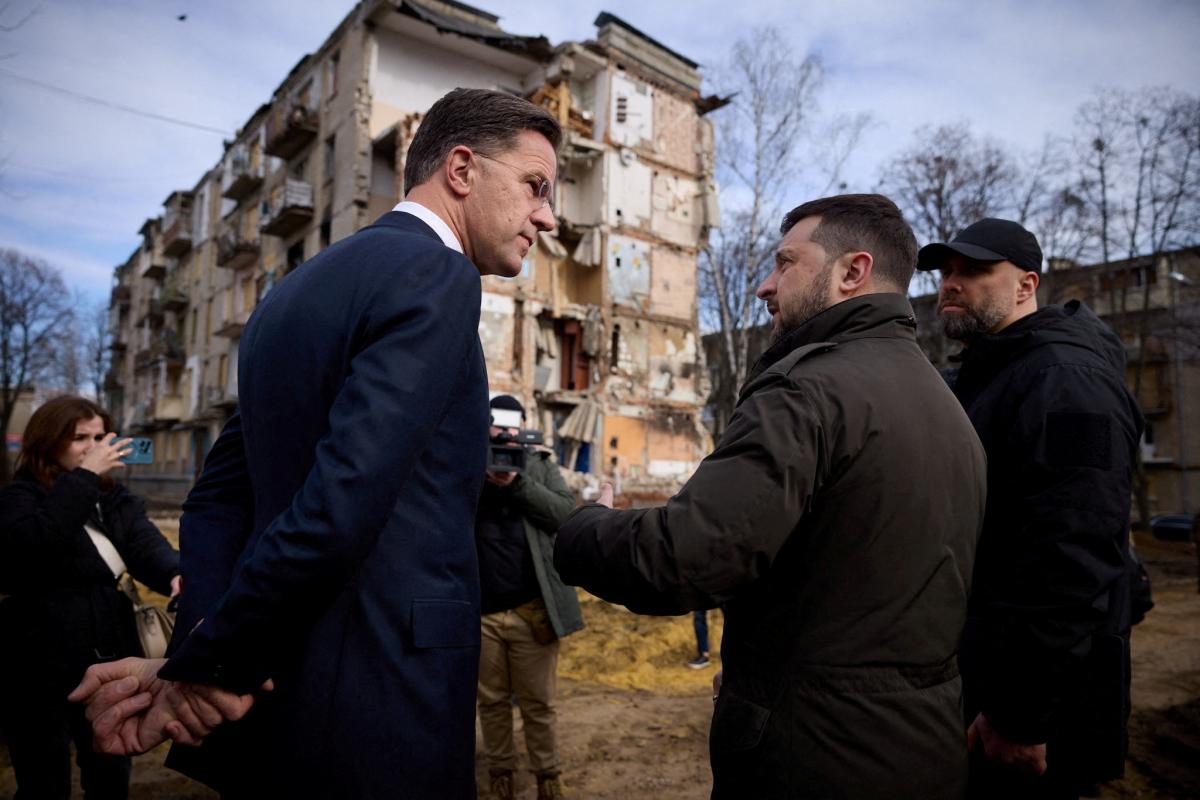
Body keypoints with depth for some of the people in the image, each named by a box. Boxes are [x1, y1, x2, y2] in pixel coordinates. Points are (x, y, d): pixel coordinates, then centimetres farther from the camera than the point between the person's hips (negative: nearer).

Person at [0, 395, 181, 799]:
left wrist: (176, 573, -32)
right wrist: (84, 478, -27)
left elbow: (147, 545, -11)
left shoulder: (115, 498, 7)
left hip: (108, 662, 5)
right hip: (39, 668, -5)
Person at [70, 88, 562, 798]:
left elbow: (219, 497, 9)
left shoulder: (297, 290, 12)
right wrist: (197, 671, -11)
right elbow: (338, 508, -25)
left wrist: (200, 655, -2)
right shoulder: (436, 274, -15)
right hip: (381, 717, -7)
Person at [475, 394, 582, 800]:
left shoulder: (540, 465, 5)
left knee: (537, 703, 10)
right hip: (479, 612, 1)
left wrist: (517, 482, -18)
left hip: (532, 610, -1)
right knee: (492, 701, 14)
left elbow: (567, 514, -8)